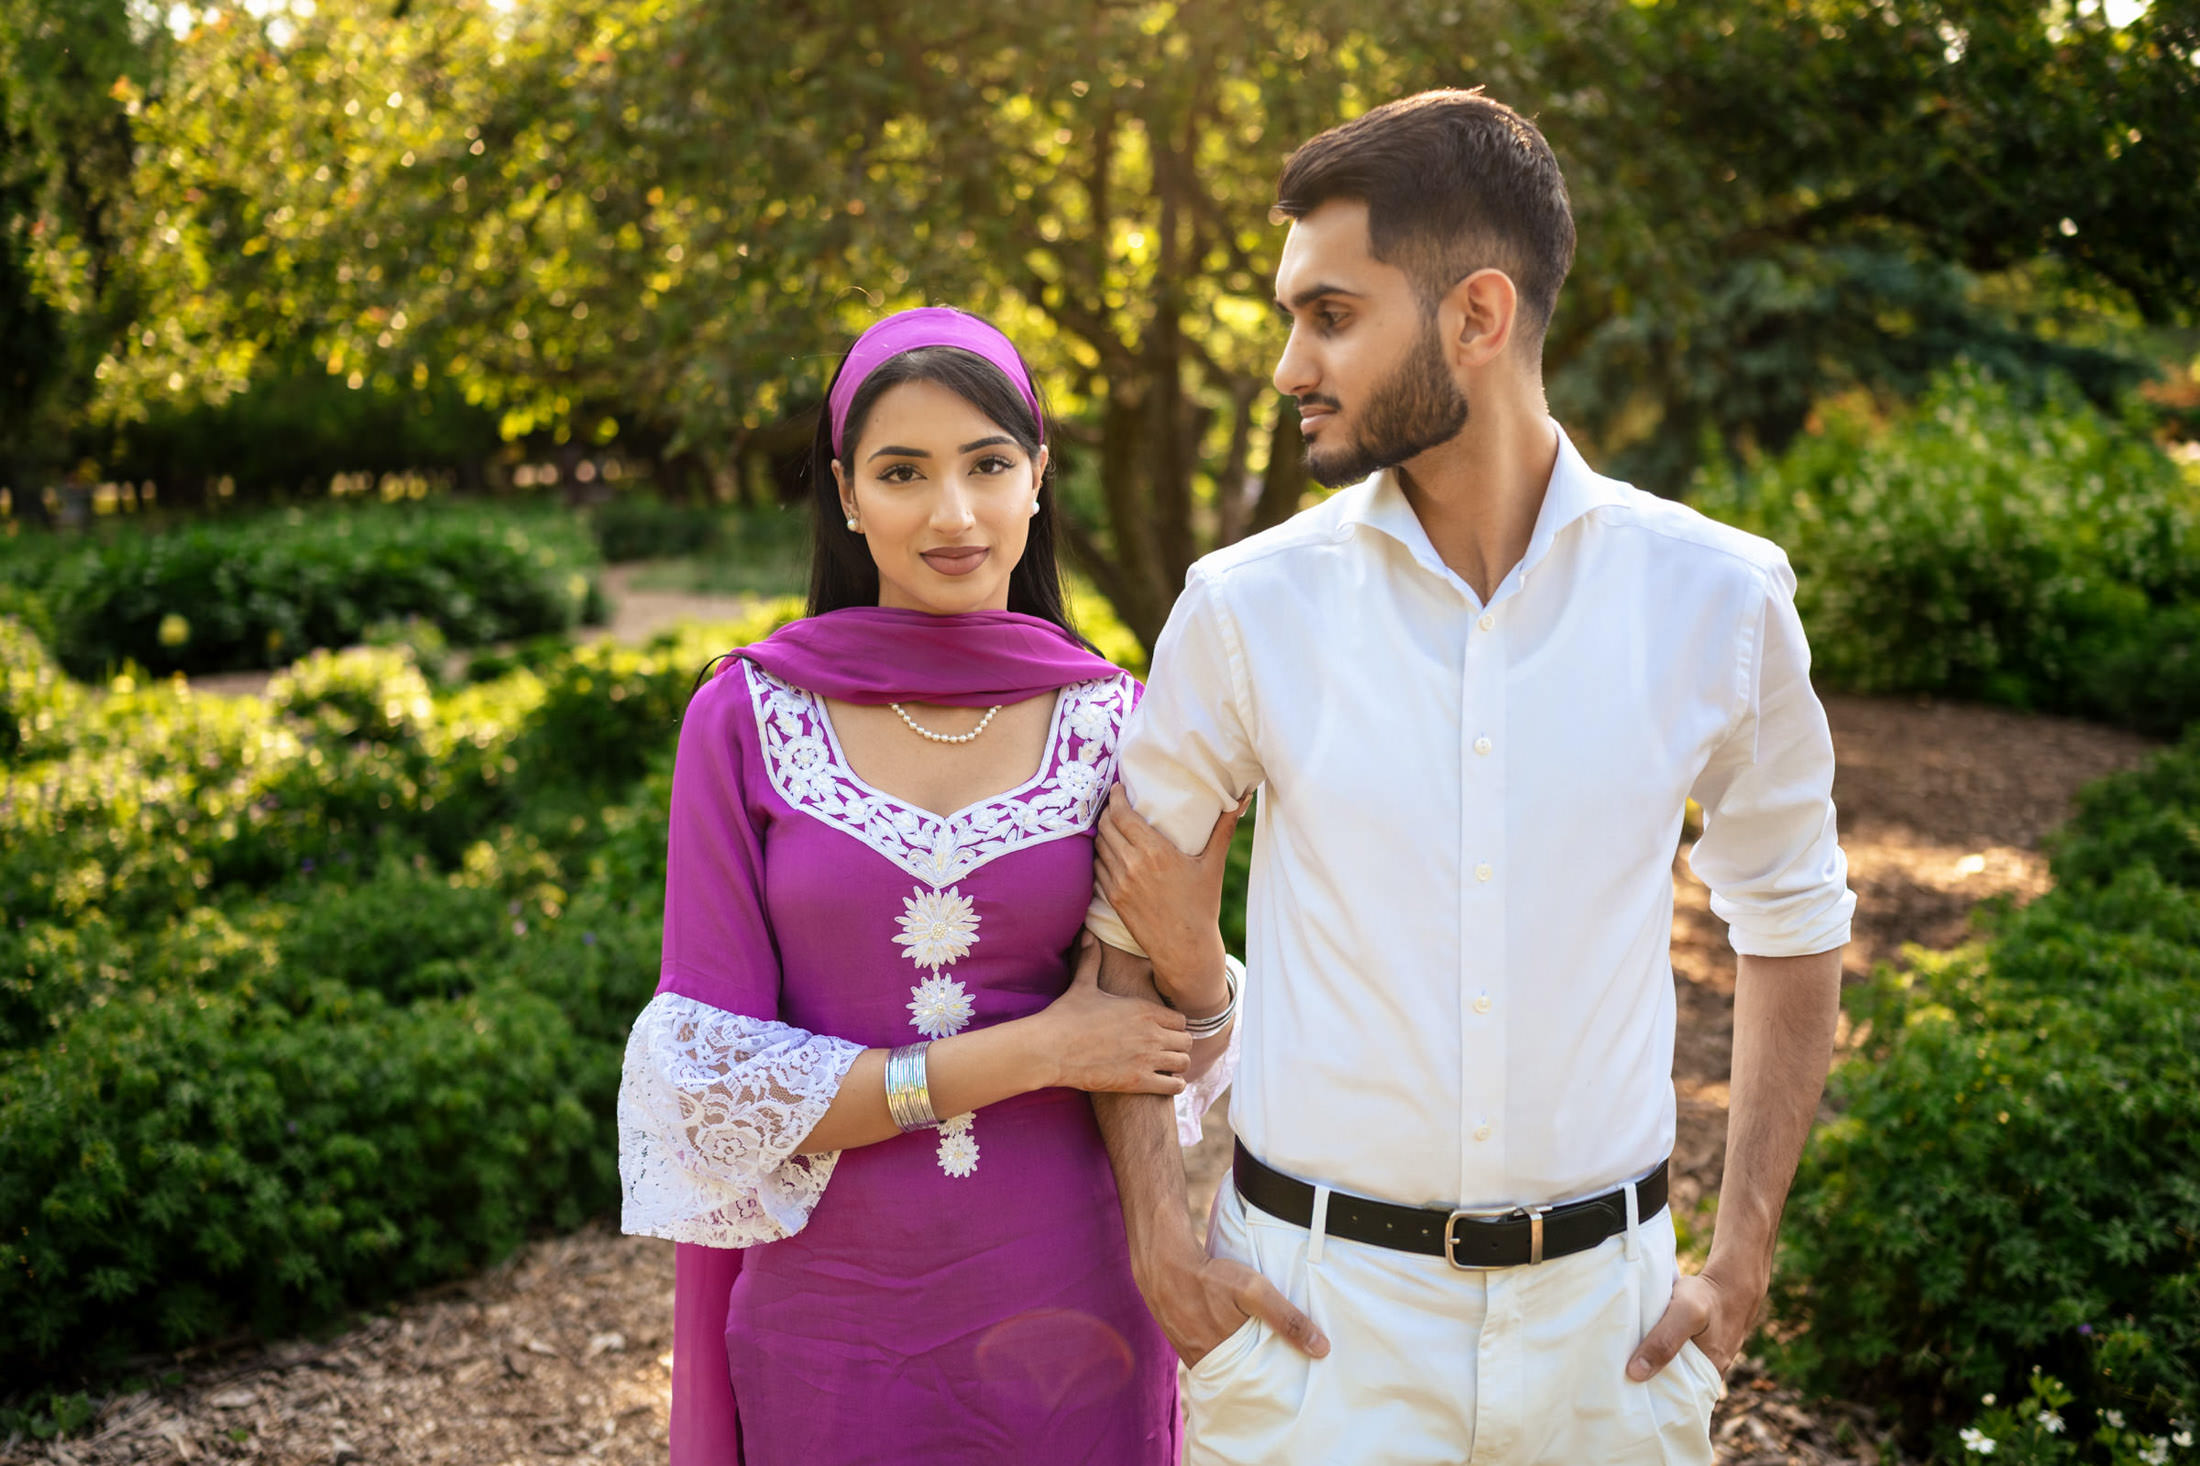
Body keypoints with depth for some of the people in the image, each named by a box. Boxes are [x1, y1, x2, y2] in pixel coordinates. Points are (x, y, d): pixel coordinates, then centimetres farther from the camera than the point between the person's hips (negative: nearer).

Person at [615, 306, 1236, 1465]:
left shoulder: (1112, 720, -3)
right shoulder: (746, 718, -7)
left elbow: (1172, 1032, 6)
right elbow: (712, 1075, -9)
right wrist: (1032, 1051, -14)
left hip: (1060, 1311, 1)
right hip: (832, 1316, -1)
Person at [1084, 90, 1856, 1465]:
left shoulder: (1717, 597, -6)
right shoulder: (1249, 606, -8)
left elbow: (1793, 920, 7)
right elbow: (1125, 914, 3)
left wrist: (1743, 1258, 3)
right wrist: (1158, 1227, -4)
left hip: (1602, 1303, 1)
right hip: (1317, 1306, -1)